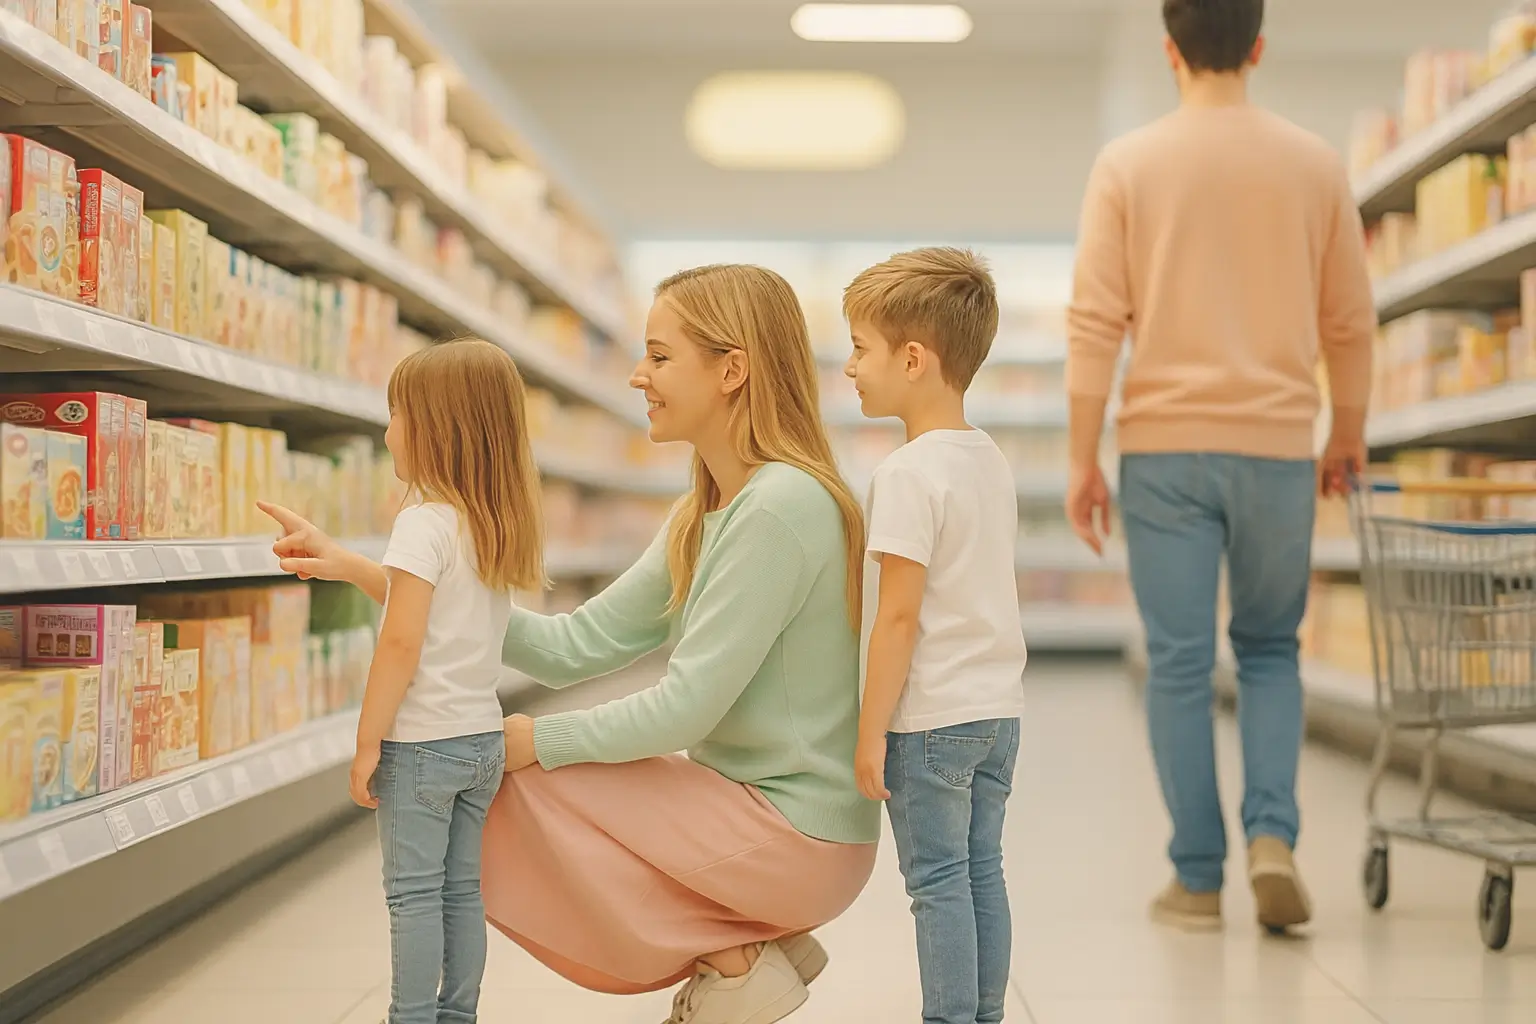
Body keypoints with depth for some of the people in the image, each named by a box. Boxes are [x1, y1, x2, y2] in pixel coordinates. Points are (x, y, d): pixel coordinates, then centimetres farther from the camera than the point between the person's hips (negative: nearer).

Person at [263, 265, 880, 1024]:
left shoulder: (781, 505, -21)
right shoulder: (703, 514, 8)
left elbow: (685, 707, -23)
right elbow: (577, 645, 2)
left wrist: (537, 741, -10)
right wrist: (372, 577, 0)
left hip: (799, 836, -9)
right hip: (745, 801, 9)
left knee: (515, 783, -7)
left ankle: (732, 963, 1)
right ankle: (752, 937, 12)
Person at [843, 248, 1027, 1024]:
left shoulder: (908, 473, -17)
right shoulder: (991, 461, 9)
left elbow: (899, 616, -19)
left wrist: (871, 731, -13)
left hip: (931, 718, -8)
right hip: (998, 708, 8)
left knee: (938, 883, 0)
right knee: (983, 873, 14)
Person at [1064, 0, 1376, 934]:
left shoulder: (1128, 165, -2)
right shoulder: (1314, 165, 2)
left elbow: (1094, 322, -6)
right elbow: (1350, 322, 6)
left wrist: (1083, 460, -1)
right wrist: (1350, 436, 19)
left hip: (1164, 445, -1)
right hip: (1277, 444, 1)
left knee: (1180, 664, 5)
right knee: (1269, 648, 17)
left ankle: (1198, 879, 10)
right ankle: (1272, 832, 0)